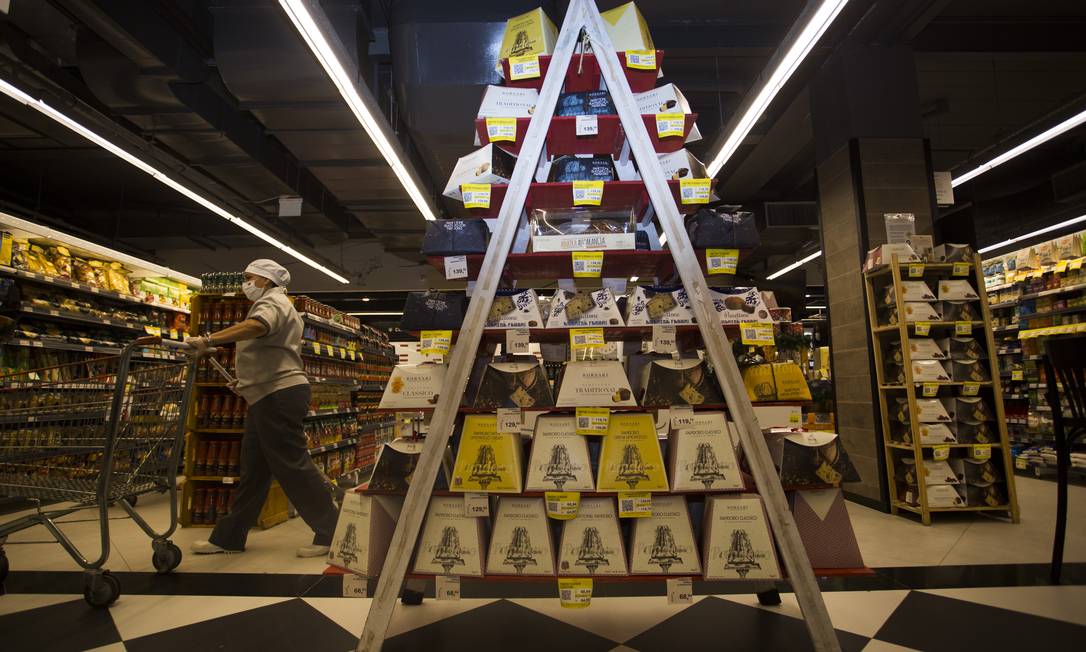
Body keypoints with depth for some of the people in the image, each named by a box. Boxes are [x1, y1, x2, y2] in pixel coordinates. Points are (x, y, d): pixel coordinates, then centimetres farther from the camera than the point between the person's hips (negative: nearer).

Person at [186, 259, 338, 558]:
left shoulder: (272, 301, -7)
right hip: (270, 396, 11)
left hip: (278, 395, -11)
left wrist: (209, 340, -37)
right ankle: (228, 537, 24)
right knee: (253, 468, 14)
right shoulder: (273, 304, 27)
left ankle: (331, 532, 0)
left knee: (292, 464, -8)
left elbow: (258, 326, -32)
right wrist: (246, 380, 22)